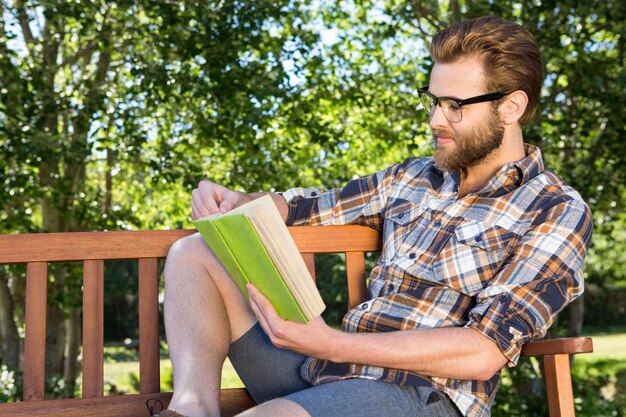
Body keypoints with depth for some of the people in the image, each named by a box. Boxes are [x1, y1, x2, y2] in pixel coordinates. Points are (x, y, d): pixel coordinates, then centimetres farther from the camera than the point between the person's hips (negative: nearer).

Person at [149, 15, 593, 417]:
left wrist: (331, 345, -21)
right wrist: (238, 203, 2)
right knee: (194, 254, 2)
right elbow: (309, 207, 25)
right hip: (322, 370, 8)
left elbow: (483, 354, -14)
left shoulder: (559, 213, -3)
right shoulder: (411, 178, 16)